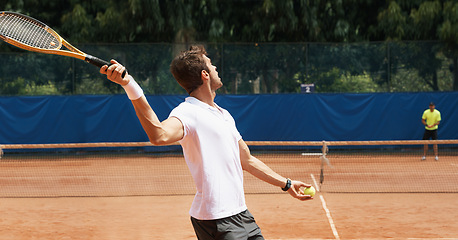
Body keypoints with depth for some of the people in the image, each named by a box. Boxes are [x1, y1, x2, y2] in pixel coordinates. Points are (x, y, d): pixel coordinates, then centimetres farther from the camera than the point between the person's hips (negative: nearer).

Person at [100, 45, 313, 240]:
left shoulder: (224, 115, 16)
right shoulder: (188, 112, -14)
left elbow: (247, 161, 25)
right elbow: (160, 136, -36)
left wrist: (286, 184, 28)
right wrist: (129, 85, -46)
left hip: (241, 215, 9)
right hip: (216, 221, -8)